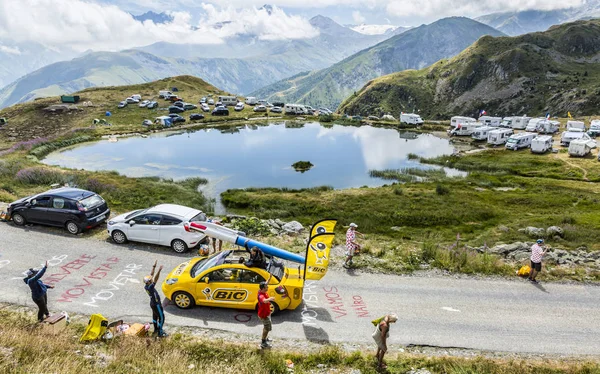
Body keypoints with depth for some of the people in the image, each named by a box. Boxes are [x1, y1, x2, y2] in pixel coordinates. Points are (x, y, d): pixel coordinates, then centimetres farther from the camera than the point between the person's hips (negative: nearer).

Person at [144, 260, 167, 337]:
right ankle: (160, 333, 12)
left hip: (153, 303, 9)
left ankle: (156, 329, 42)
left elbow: (151, 275, -3)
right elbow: (155, 279, -46)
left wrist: (154, 267, -2)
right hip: (156, 304, -9)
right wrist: (159, 270, -54)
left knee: (155, 316, 25)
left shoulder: (146, 286, -9)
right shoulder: (150, 287, -32)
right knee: (161, 318, 4)